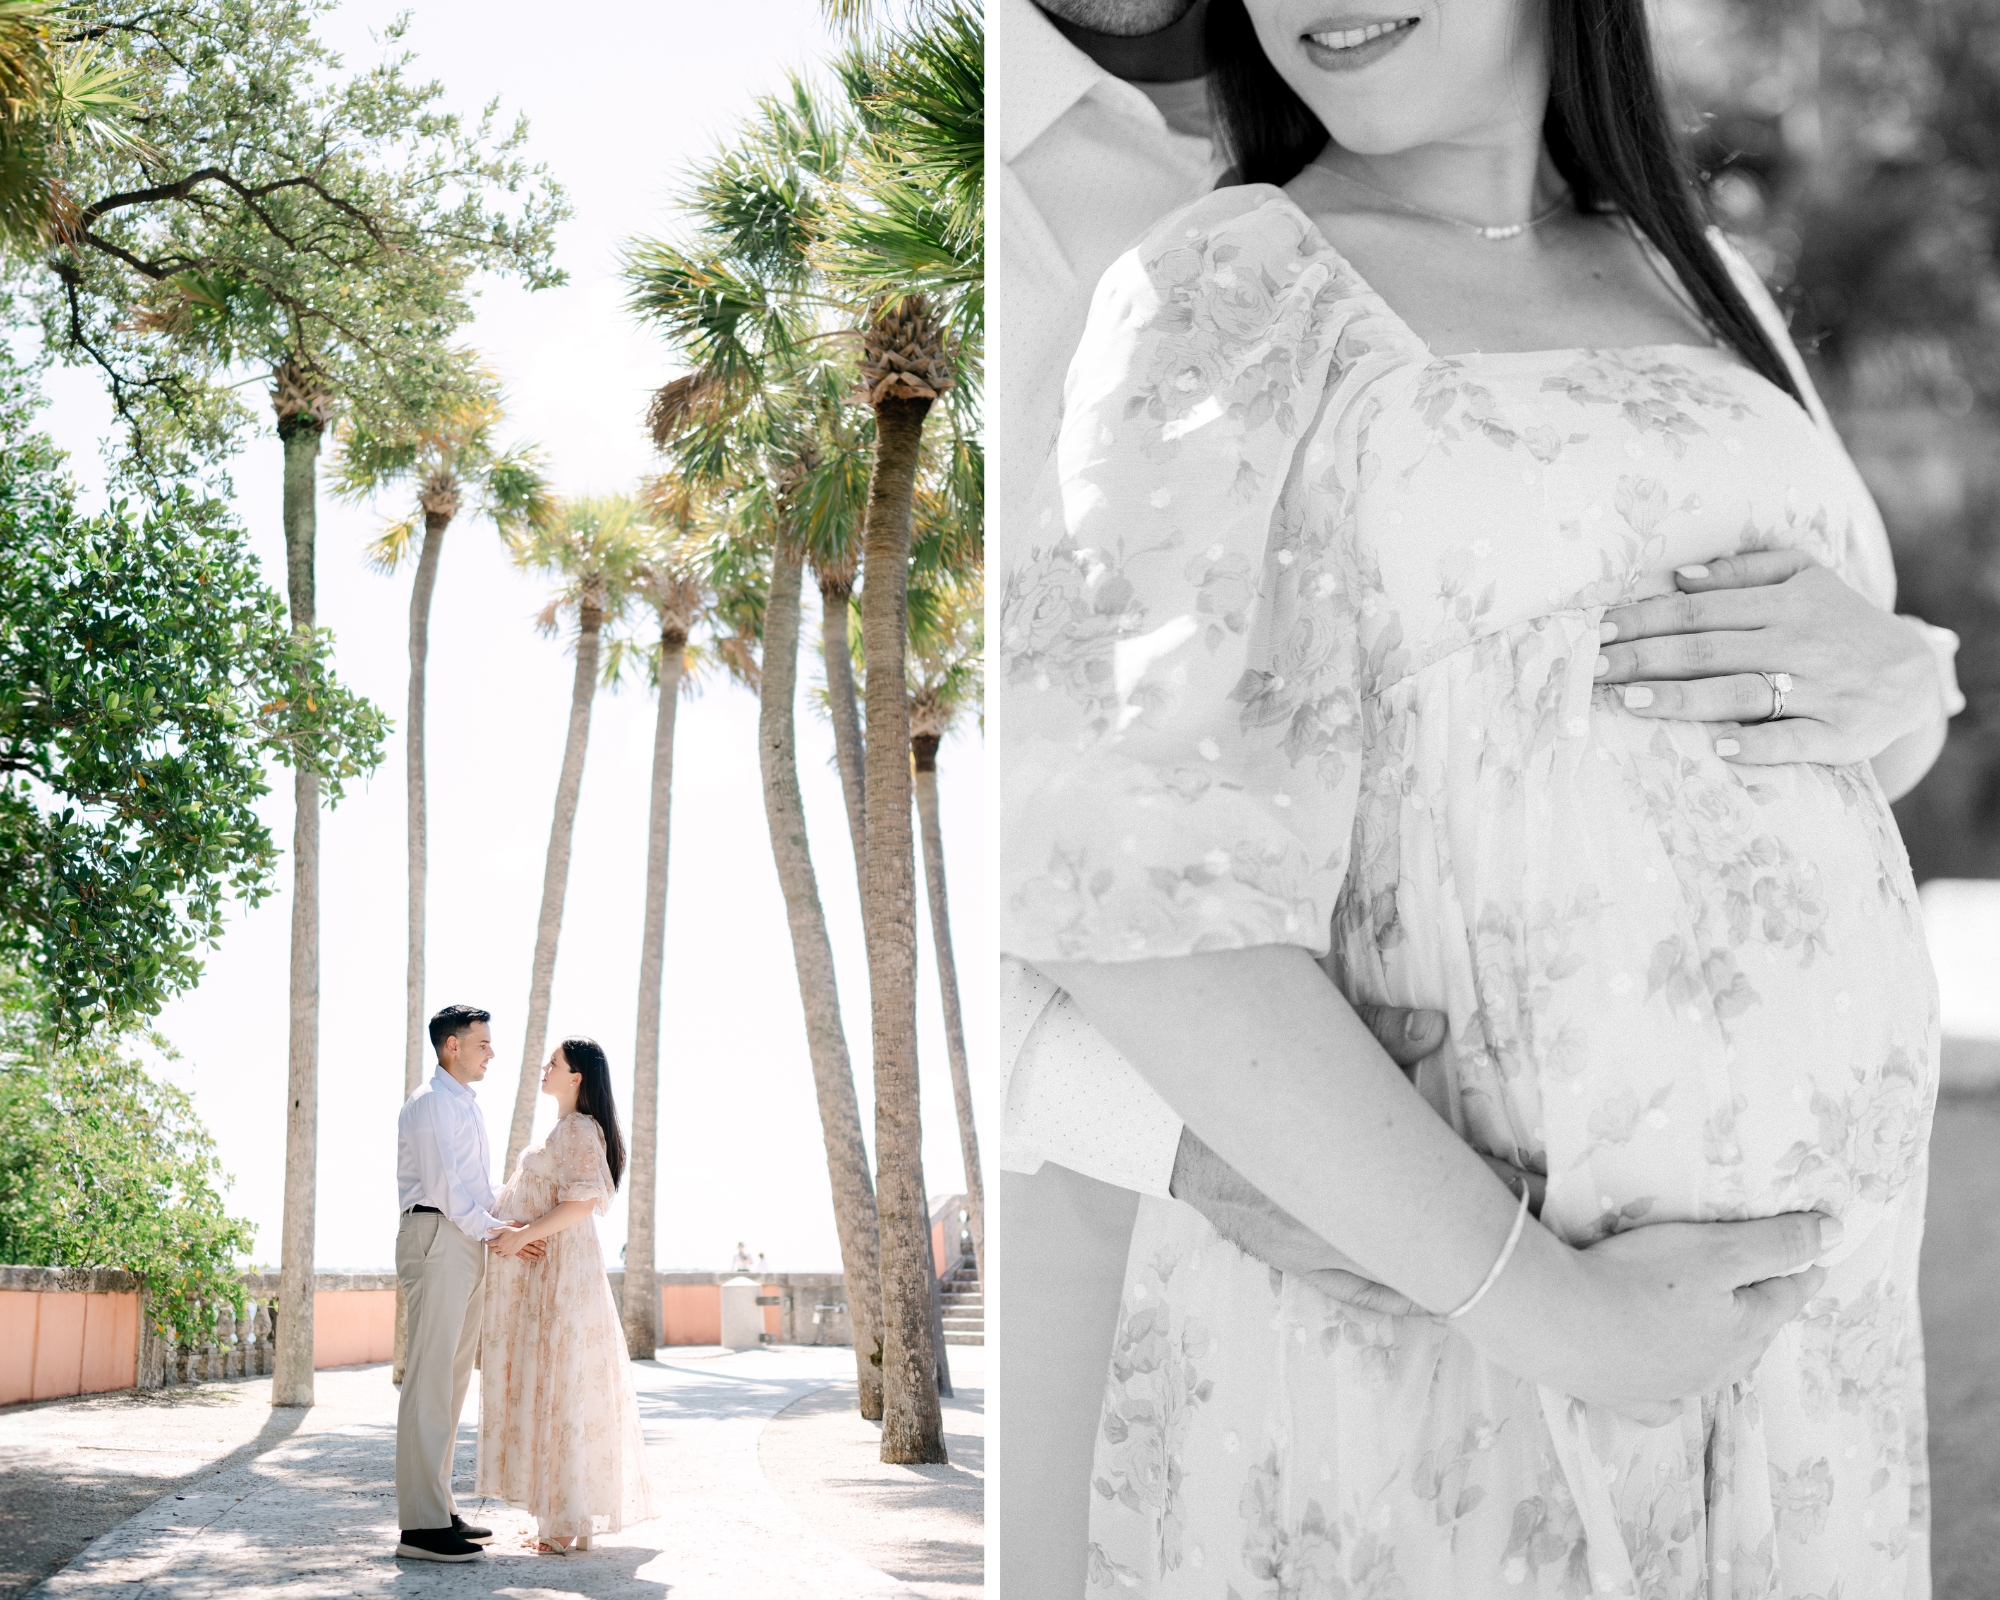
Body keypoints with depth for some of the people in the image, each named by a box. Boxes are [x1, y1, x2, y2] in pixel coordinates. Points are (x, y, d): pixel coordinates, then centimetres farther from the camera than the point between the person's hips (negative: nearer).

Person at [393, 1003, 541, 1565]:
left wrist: (508, 1227, 12)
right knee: (429, 1379, -12)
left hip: (468, 1242, 10)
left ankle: (440, 1510, 17)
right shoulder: (431, 1102, -8)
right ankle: (421, 1525, -13)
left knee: (452, 1380, 12)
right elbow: (446, 1185, -16)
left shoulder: (466, 1105, 23)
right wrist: (498, 1232, -10)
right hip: (437, 1239, -10)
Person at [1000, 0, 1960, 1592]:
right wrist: (1545, 1309, -19)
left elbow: (1887, 728, 15)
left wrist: (1885, 679, -8)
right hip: (1420, 1320, -5)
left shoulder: (1688, 281, 10)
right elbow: (1130, 892, -18)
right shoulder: (1227, 299, -9)